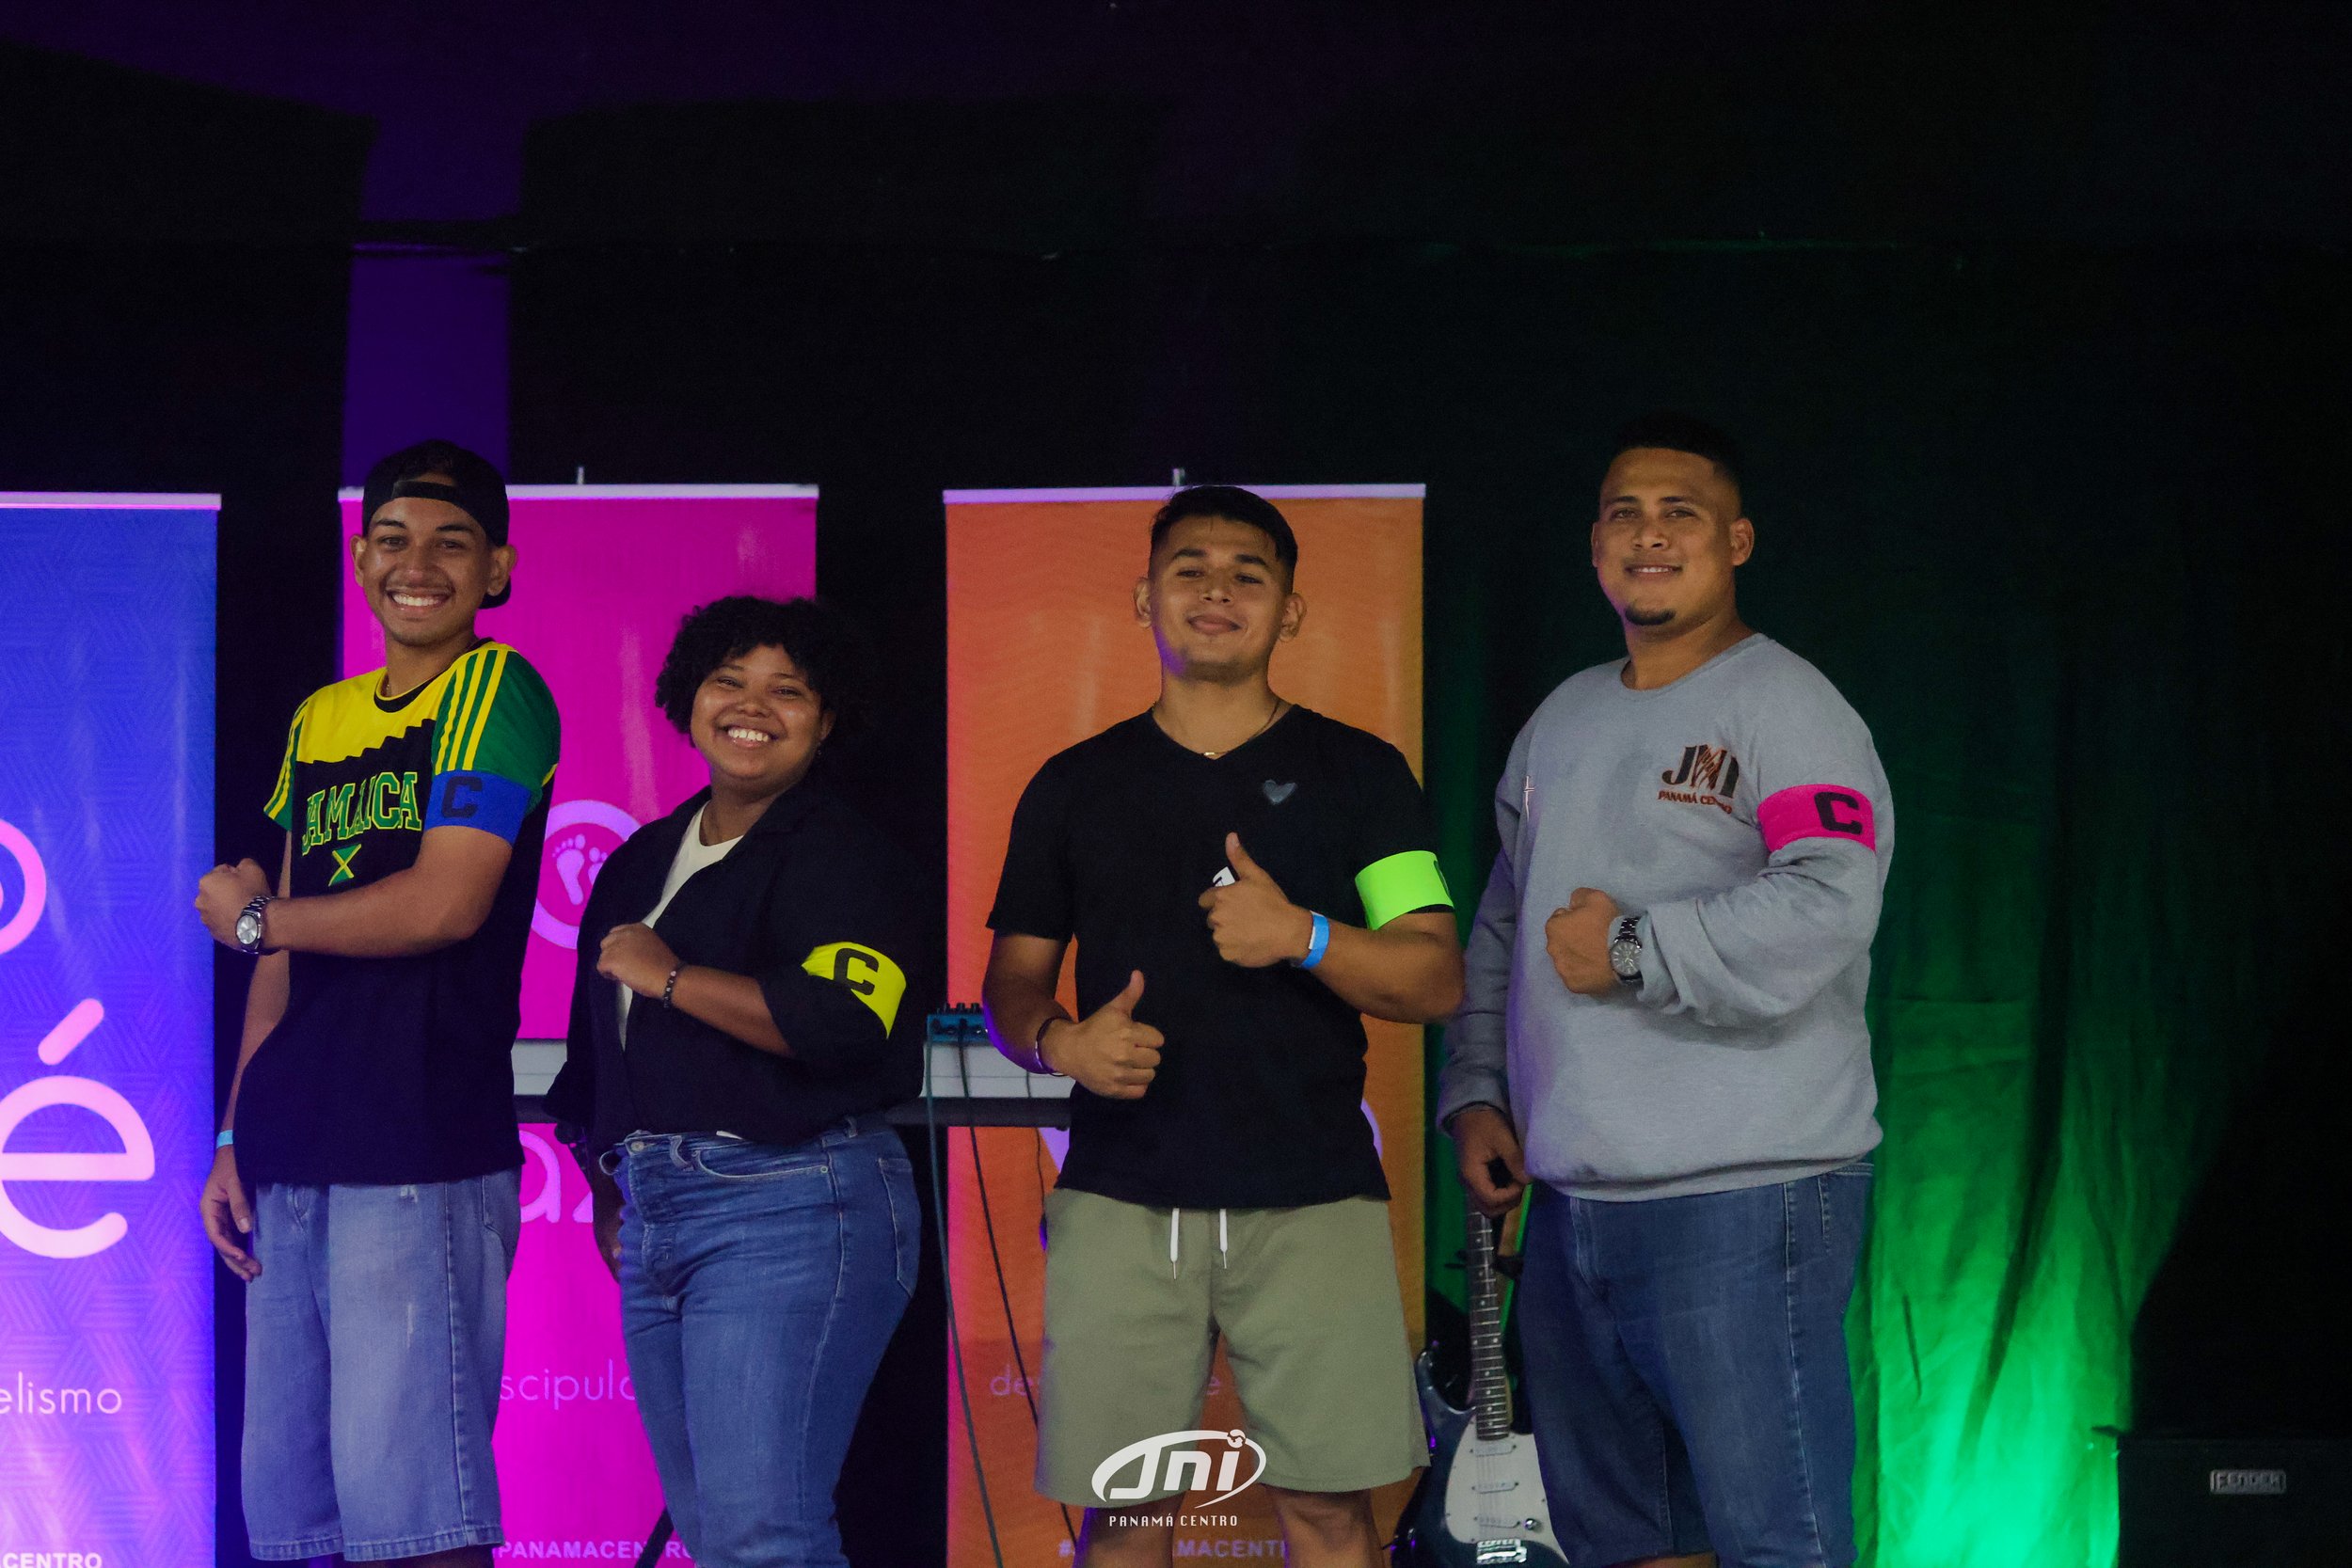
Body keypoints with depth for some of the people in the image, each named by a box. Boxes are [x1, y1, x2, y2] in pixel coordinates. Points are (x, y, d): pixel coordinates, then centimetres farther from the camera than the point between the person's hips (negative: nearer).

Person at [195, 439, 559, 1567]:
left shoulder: (497, 692, -3)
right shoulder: (319, 720, 18)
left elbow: (445, 905, -14)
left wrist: (252, 917, 0)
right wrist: (235, 1141, 15)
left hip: (422, 1156, -7)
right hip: (295, 1157, 7)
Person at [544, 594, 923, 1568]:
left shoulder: (846, 860, -5)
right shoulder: (642, 860, 19)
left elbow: (840, 1020, -22)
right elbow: (595, 1049, 28)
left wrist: (669, 977, -13)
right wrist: (608, 1192, 26)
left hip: (792, 1207, -8)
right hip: (655, 1214, 8)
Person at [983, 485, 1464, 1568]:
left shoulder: (1358, 775, 8)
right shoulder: (1074, 787, 13)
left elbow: (1436, 980, 2)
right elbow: (1011, 985, 16)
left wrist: (1301, 935, -15)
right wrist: (1061, 1042, -6)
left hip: (1312, 1201, -1)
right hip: (1119, 1196, 1)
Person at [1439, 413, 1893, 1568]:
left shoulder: (1785, 709, -7)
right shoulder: (1561, 721, 18)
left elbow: (1827, 910, -22)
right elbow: (1500, 927, 25)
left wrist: (1629, 947, -17)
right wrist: (1475, 1094, 13)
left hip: (1741, 1201, -8)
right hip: (1571, 1198, 8)